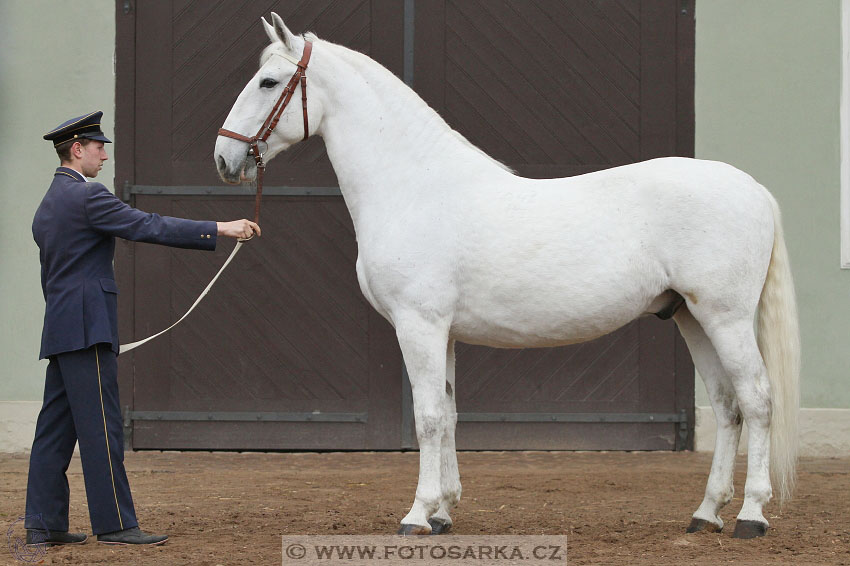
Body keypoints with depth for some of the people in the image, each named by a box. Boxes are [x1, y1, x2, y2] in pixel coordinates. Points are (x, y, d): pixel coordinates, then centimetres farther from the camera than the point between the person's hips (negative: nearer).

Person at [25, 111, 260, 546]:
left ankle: (43, 524, 9)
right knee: (101, 427, -8)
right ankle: (114, 523, -8)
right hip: (87, 328, -10)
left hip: (60, 331, 10)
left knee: (56, 426, 8)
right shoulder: (86, 196, -11)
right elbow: (150, 227, -16)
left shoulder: (47, 206, 20)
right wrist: (218, 230, -15)